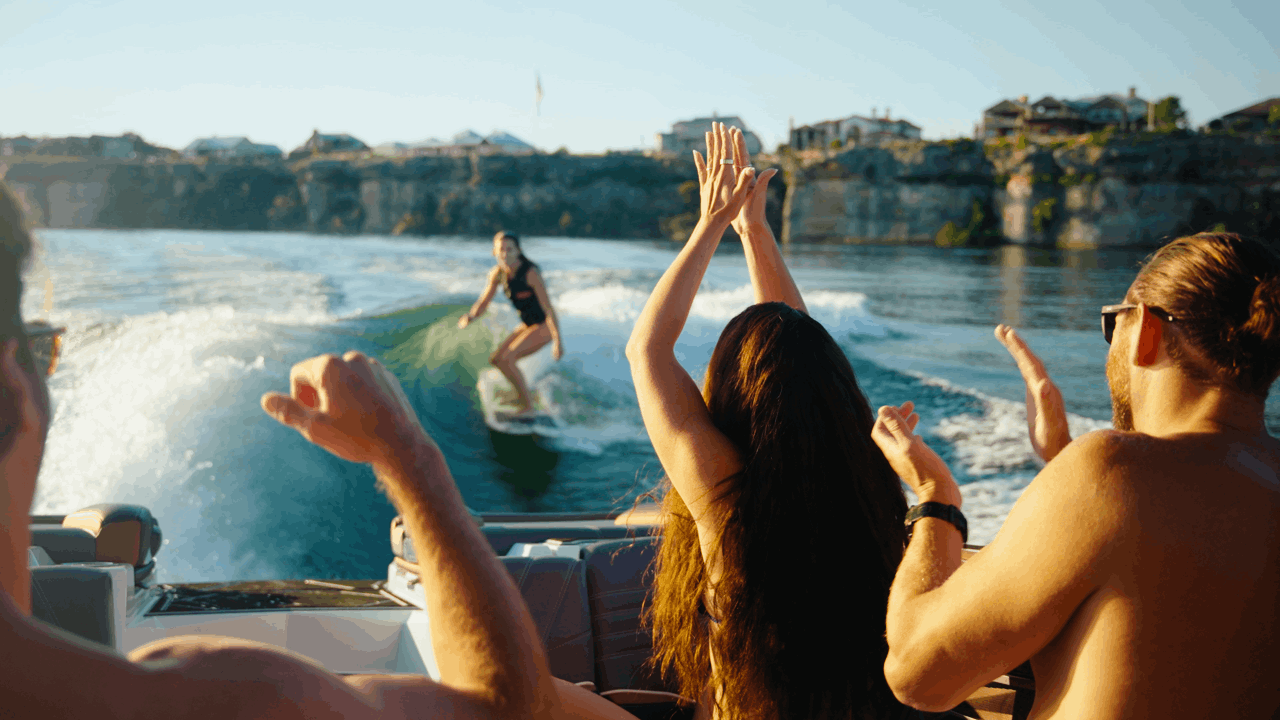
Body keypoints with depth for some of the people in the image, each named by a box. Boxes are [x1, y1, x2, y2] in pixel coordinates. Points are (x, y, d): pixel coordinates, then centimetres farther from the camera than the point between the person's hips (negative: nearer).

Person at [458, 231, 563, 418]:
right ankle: (523, 392, 26)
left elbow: (548, 308, -28)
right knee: (495, 359, 5)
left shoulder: (531, 273, -25)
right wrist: (469, 317, -23)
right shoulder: (497, 274, -5)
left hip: (545, 325, -8)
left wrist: (558, 340, -33)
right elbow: (482, 303, 0)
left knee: (507, 359, -22)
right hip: (528, 324, 8)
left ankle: (527, 405, -10)